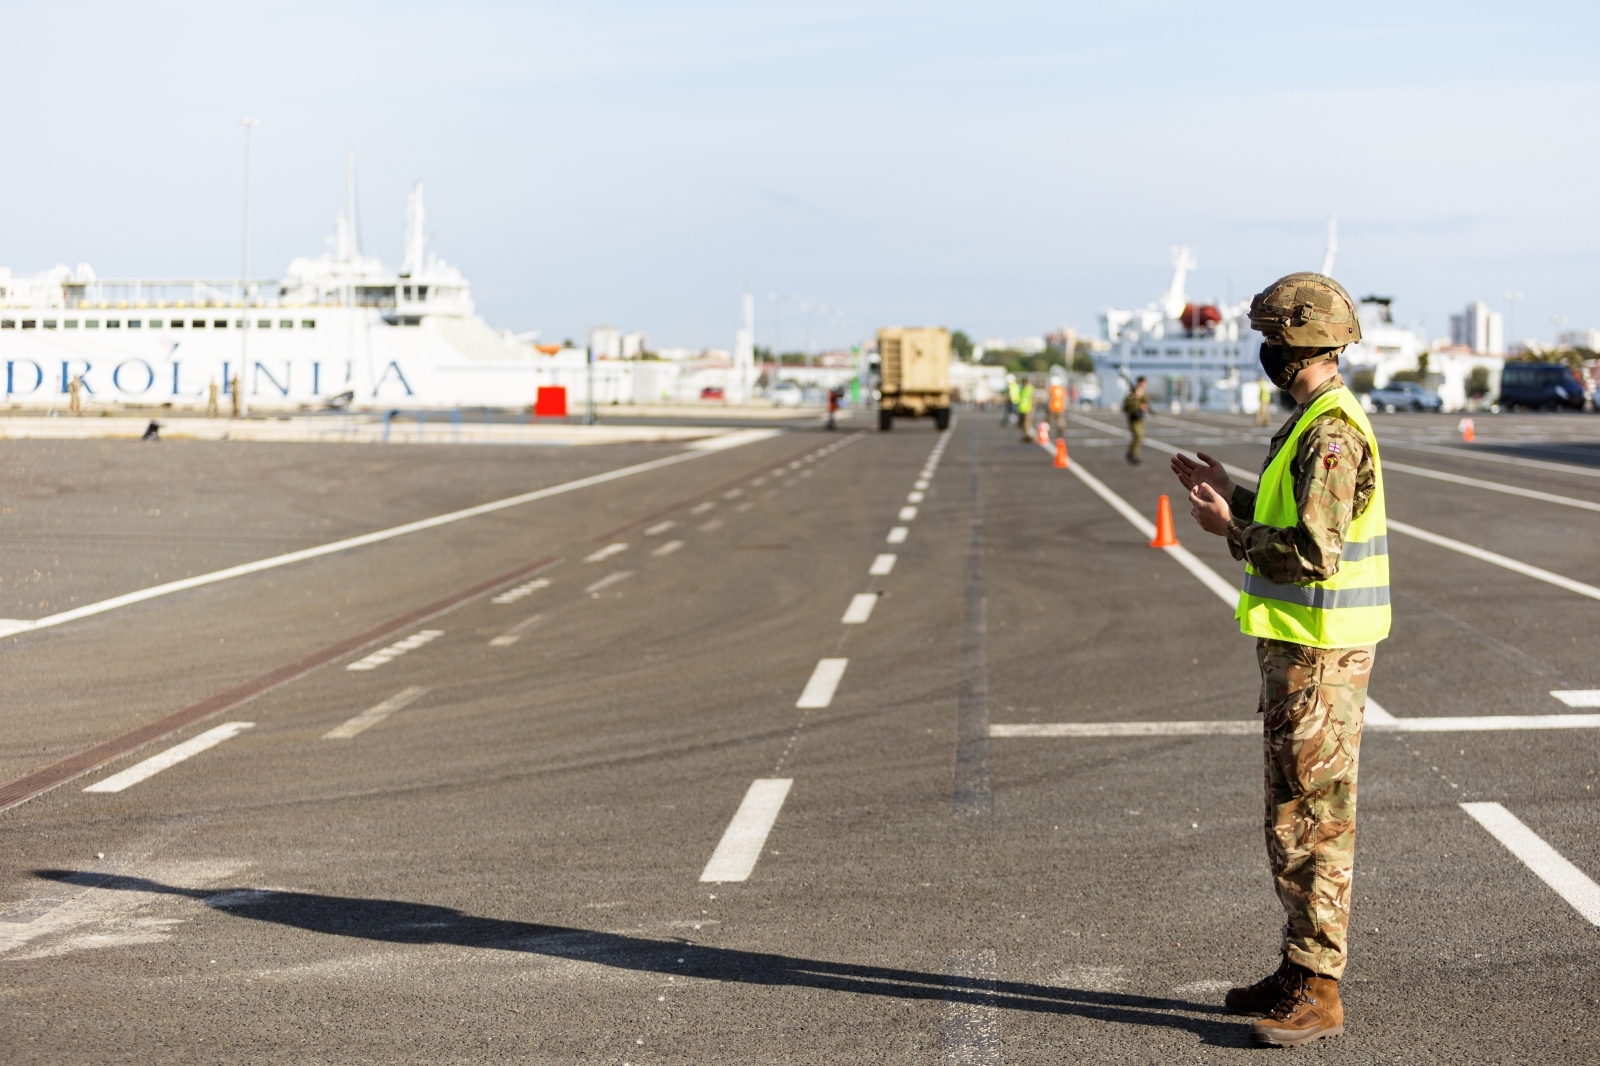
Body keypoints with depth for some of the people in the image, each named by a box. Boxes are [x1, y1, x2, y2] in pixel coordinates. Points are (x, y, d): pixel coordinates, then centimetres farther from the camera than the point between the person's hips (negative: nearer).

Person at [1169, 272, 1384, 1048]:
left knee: (1311, 823, -6)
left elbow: (1314, 552, -27)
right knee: (1294, 815, 16)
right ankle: (1300, 969, 25)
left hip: (1321, 656, -11)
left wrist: (1232, 531, -15)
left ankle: (1318, 993, 0)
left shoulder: (1331, 435, -20)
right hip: (1297, 647, 11)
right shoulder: (1311, 424, 13)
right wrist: (1233, 497, 17)